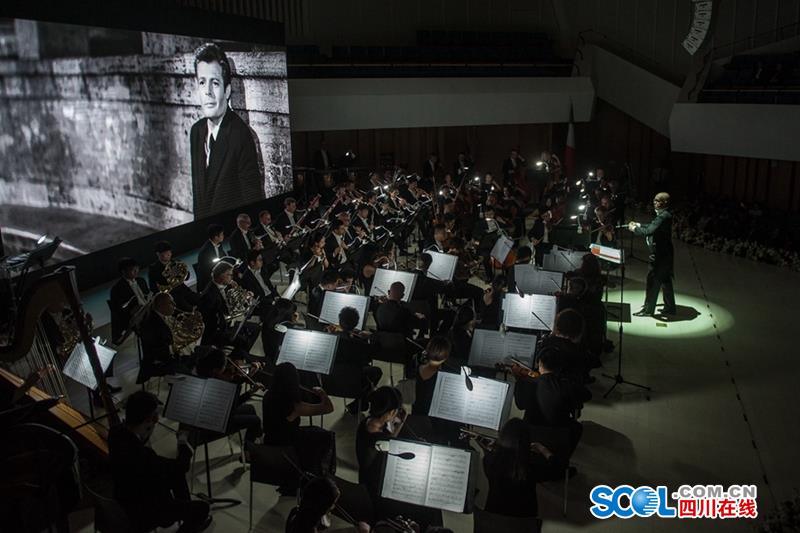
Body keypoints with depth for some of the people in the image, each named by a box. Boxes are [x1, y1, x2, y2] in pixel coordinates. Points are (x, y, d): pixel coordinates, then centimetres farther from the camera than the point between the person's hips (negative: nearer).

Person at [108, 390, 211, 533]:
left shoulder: (116, 432, -16)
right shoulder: (141, 455, -42)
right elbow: (182, 466, -25)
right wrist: (183, 443, -7)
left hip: (126, 496, 8)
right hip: (141, 514, -8)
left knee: (176, 474, 24)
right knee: (202, 508, 5)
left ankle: (188, 516, 43)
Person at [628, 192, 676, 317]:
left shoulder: (664, 216, -22)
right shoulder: (664, 215, 11)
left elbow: (649, 231, -28)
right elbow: (652, 227, 22)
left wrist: (634, 229, -15)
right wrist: (639, 225, 11)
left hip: (660, 254, -10)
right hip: (664, 253, 10)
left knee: (653, 281, -1)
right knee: (665, 280, 17)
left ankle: (648, 309, 7)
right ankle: (670, 307, 26)